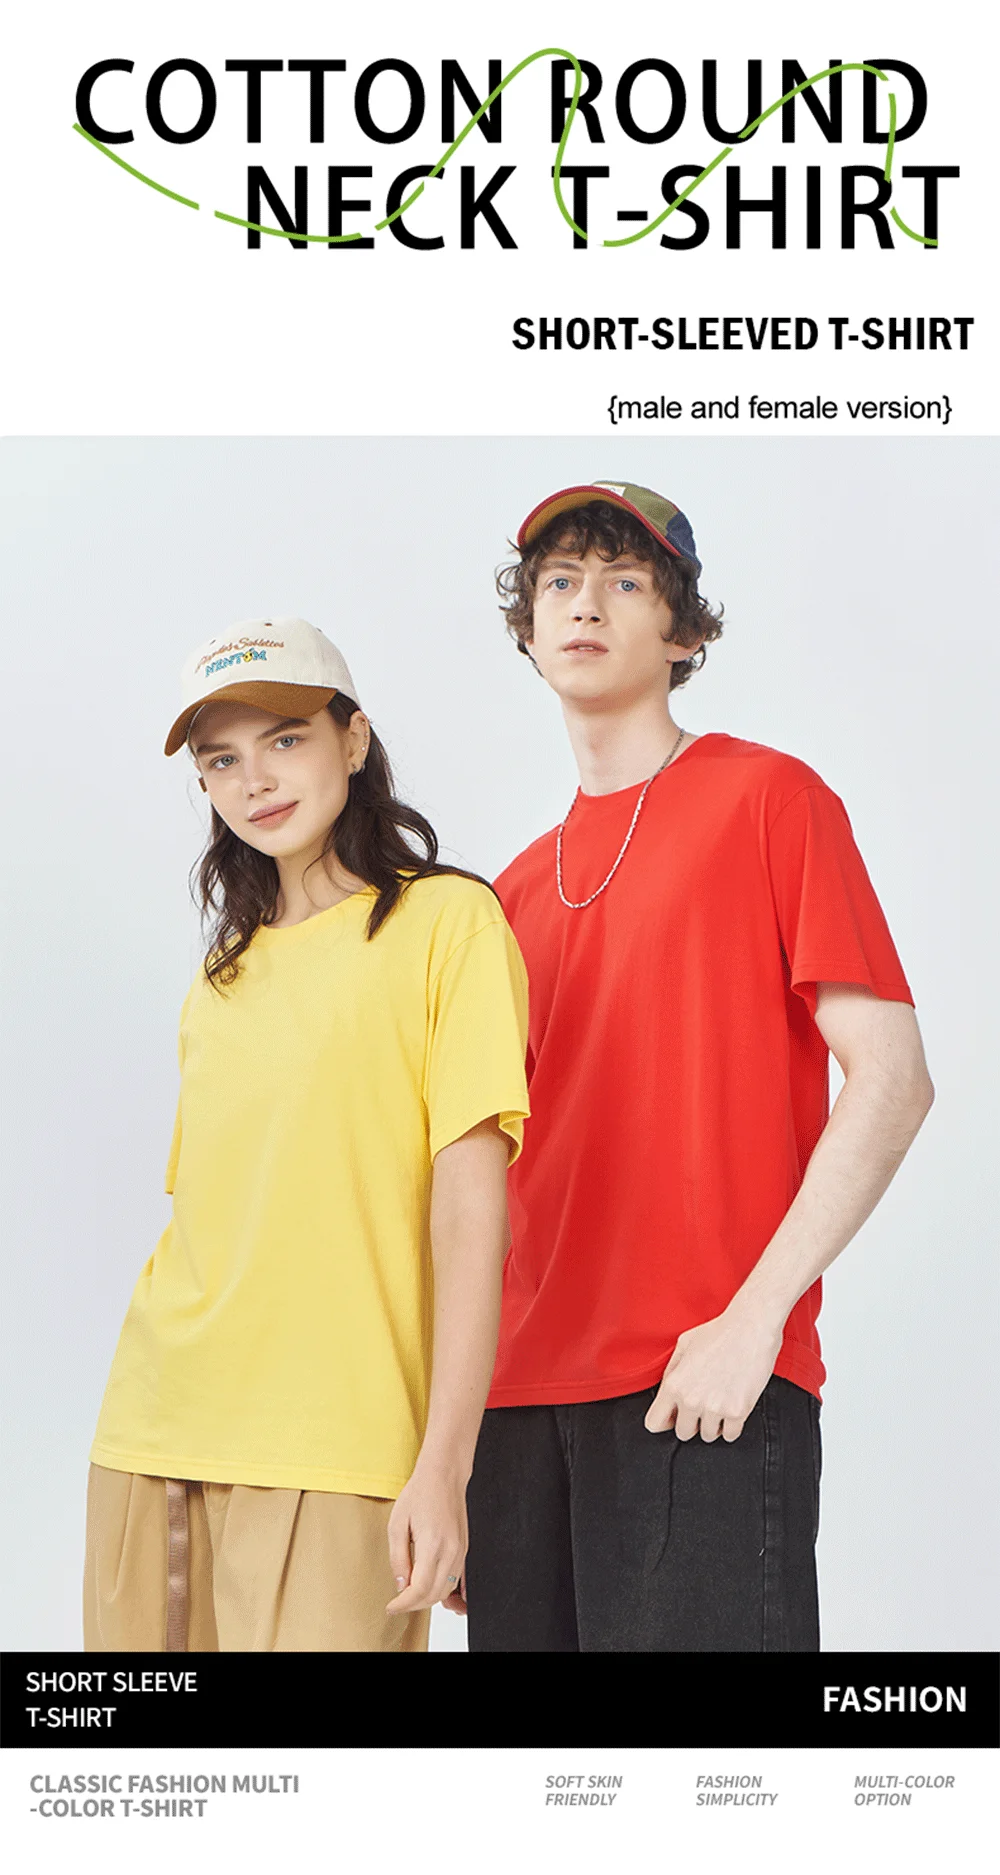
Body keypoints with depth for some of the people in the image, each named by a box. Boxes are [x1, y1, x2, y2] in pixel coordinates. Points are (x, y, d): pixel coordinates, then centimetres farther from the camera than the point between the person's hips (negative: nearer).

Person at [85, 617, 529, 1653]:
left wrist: (442, 1464, -14)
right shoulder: (223, 975, 17)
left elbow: (470, 1196, -8)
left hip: (332, 1454, -5)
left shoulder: (446, 919, -1)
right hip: (154, 1442, 5)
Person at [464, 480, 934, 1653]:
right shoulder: (519, 889, 16)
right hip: (528, 1389, 5)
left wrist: (755, 1314, -15)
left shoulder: (766, 796, 1)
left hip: (709, 1387, -5)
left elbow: (892, 1079, -7)